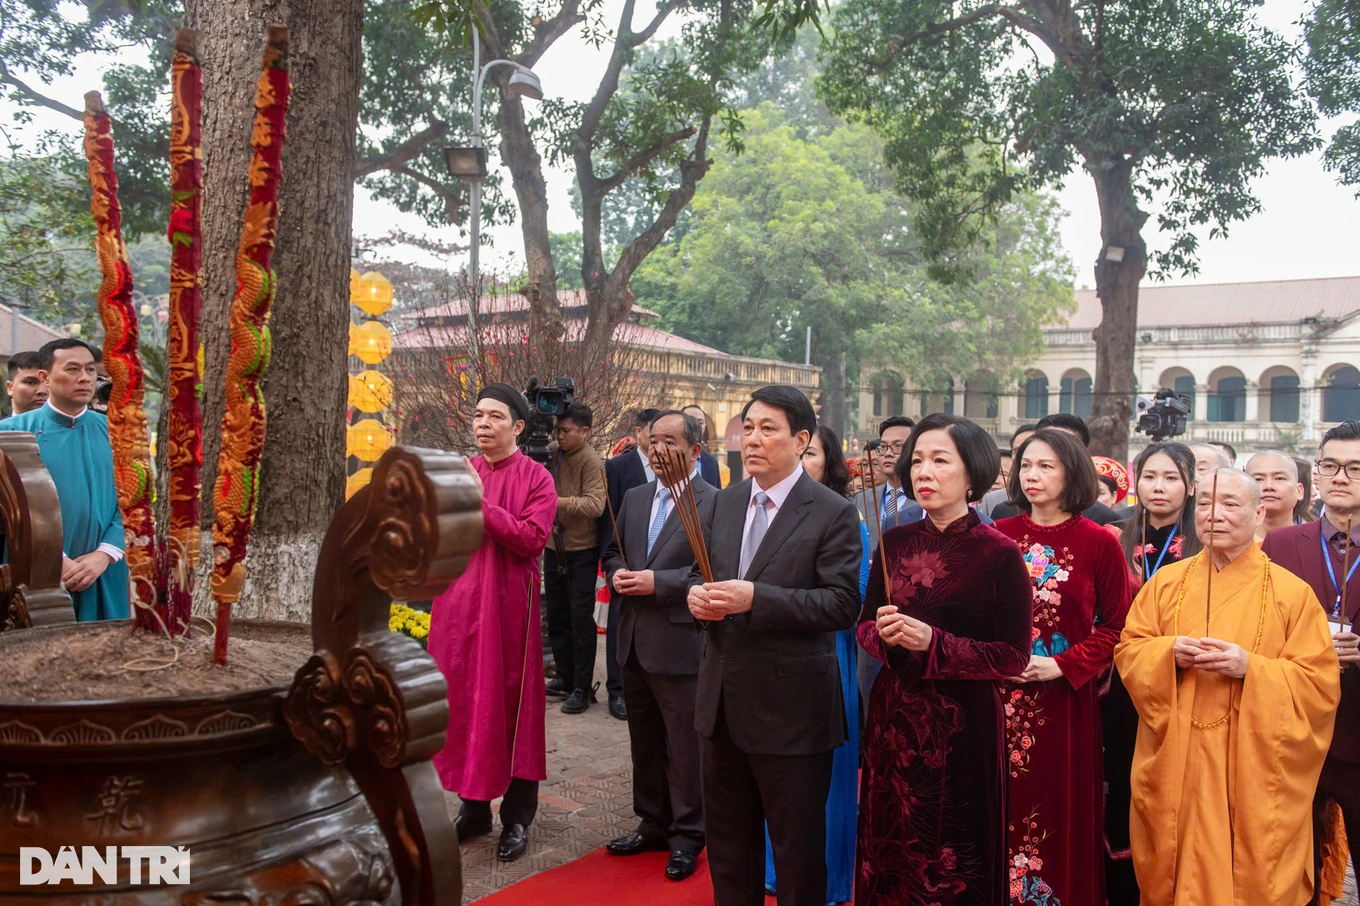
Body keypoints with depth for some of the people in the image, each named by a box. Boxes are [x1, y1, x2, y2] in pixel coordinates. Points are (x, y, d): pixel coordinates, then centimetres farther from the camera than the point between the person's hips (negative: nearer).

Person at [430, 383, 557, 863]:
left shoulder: (535, 478, -4)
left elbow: (531, 539, -15)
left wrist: (482, 503, -19)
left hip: (507, 604, -4)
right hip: (459, 602, 5)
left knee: (510, 703, 2)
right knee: (463, 702, 8)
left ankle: (517, 818, 13)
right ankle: (473, 808, 23)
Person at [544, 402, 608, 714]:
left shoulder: (590, 461, -14)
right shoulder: (553, 456, 6)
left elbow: (595, 504, -24)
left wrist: (559, 501, -31)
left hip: (581, 551, -7)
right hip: (554, 546, 7)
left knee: (580, 618, -1)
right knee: (556, 616, 15)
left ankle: (582, 687, 7)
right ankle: (565, 678, 28)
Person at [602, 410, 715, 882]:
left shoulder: (714, 503, -12)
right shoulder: (634, 498, 11)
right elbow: (612, 552, 19)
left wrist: (658, 582, -21)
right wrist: (617, 574, -3)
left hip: (681, 644, -7)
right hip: (634, 642, 7)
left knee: (685, 746, 5)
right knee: (644, 741, 18)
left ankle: (687, 835, 20)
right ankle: (652, 824, 33)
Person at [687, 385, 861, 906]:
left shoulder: (833, 514, -12)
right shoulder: (724, 502, 8)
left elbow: (843, 604, -18)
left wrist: (755, 599, -27)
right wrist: (697, 595, -8)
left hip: (790, 706, -6)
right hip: (722, 700, 6)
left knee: (797, 845, 10)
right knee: (726, 839, 20)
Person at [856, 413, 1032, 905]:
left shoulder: (999, 553, -10)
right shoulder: (895, 543, 3)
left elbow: (1013, 657, -10)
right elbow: (865, 625, 10)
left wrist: (932, 643, -20)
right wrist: (884, 634, -12)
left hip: (964, 723, -4)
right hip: (893, 716, 4)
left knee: (953, 857, 9)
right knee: (891, 850, 14)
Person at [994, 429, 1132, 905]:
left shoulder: (1099, 543, -2)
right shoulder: (998, 536, 4)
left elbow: (1115, 628, -1)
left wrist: (1063, 665, -12)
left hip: (1067, 700, -2)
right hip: (1002, 697, 2)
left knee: (1060, 812, 5)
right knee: (1006, 813, 6)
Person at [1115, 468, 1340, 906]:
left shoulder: (1293, 593, -3)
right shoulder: (1165, 583, 6)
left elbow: (1320, 685, -5)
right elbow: (1127, 651, 6)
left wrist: (1250, 667, -19)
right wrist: (1168, 652, -13)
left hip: (1254, 775, -2)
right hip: (1174, 768, 2)